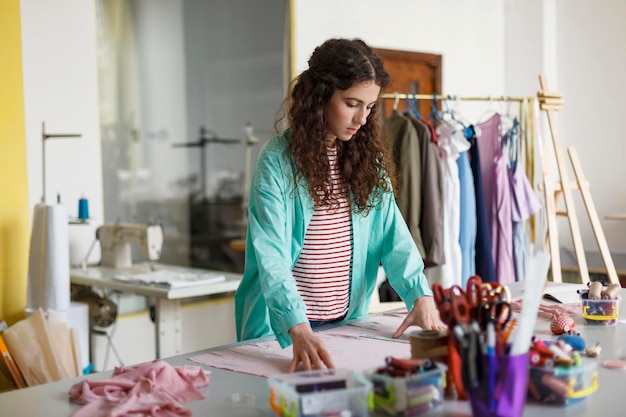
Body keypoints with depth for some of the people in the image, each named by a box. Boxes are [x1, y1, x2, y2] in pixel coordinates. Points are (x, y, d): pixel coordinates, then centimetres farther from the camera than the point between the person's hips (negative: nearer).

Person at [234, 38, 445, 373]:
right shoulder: (277, 160, -14)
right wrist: (299, 330, -34)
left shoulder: (367, 159, 4)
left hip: (348, 323, 5)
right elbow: (272, 256, -22)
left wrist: (420, 296, -16)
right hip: (283, 329, -5)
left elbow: (392, 235, -2)